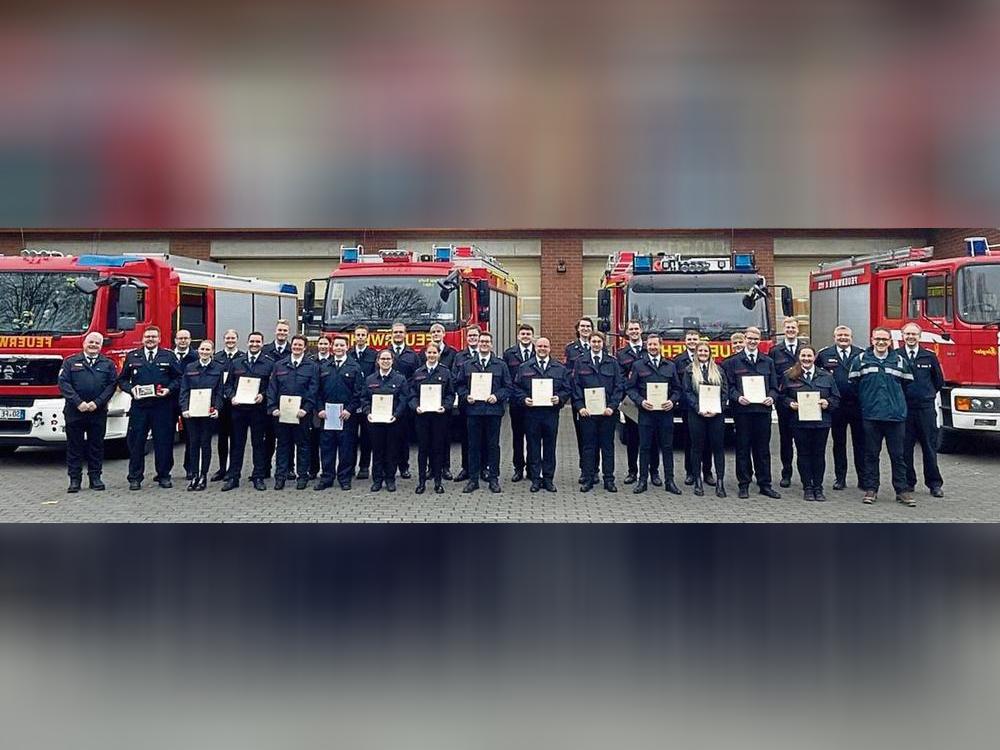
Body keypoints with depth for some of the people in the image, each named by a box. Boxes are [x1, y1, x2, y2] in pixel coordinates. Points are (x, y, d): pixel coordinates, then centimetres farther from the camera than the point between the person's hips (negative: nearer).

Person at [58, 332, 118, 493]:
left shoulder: (108, 364, 10)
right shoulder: (70, 362, 7)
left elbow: (112, 384, 1)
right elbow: (63, 383, -2)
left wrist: (97, 402, -10)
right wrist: (78, 402, -13)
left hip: (98, 412, 1)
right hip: (74, 411, -1)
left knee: (96, 446, 5)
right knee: (74, 446, 3)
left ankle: (95, 478, 14)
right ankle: (74, 479, 9)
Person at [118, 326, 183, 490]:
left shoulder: (169, 356, 8)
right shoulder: (132, 357, 11)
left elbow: (178, 377, 7)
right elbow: (122, 380, 13)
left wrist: (169, 389, -9)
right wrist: (131, 388, -6)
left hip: (162, 406, -1)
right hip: (139, 405, 1)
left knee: (163, 441, 3)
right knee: (136, 441, 1)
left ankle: (163, 476, 13)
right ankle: (135, 477, 10)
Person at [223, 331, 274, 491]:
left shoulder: (269, 364, 4)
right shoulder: (237, 363, 12)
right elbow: (228, 385, 13)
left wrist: (263, 395, -15)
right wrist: (231, 396, -5)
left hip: (258, 408, -2)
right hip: (238, 408, 2)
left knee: (258, 443, 4)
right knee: (237, 443, 6)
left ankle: (258, 477, 11)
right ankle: (233, 477, 11)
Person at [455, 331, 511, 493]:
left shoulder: (501, 365, 8)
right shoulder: (467, 365, 11)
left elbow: (508, 387, 5)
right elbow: (459, 385, 12)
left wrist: (497, 396, -10)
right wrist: (466, 396, -6)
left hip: (493, 410, -1)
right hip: (473, 410, 1)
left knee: (493, 445, 4)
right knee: (474, 445, 4)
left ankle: (493, 478, 12)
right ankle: (473, 479, 10)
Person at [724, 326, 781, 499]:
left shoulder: (768, 362, 14)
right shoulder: (734, 362, 6)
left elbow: (774, 386, 12)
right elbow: (729, 386, 2)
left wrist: (772, 397, -7)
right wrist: (738, 397, -15)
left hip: (763, 409, 2)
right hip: (742, 410, -2)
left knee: (763, 449, 6)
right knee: (743, 449, 2)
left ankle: (765, 485, 13)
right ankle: (743, 485, 8)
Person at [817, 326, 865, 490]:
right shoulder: (824, 355, 5)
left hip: (858, 405, 0)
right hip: (836, 406, 1)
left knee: (860, 442, 5)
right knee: (838, 443, 8)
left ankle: (863, 477, 14)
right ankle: (840, 478, 15)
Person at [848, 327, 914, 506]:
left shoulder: (900, 361, 7)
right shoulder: (861, 360, 3)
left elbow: (907, 385, 16)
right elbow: (853, 383, 8)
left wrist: (897, 402, 16)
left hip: (896, 416, 1)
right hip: (871, 416, -1)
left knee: (897, 455, 4)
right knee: (871, 455, 6)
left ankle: (902, 491, 11)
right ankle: (871, 489, 14)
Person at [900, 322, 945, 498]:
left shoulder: (930, 357, 6)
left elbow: (939, 381, 16)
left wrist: (928, 395, 16)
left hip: (926, 407, 1)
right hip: (903, 408, 0)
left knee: (930, 447, 3)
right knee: (905, 447, 4)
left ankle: (934, 483, 10)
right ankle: (908, 482, 14)